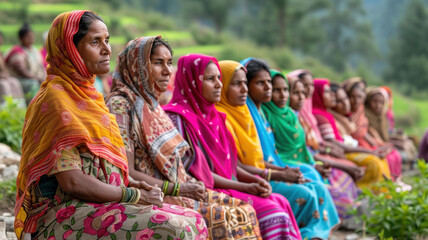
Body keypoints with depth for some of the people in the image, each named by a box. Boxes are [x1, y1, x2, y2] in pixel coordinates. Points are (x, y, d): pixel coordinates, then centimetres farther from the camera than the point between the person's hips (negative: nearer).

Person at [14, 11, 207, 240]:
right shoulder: (54, 98, -12)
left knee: (194, 221, -3)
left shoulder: (84, 93, 17)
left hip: (100, 204, 9)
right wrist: (134, 195, -13)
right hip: (64, 217, -9)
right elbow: (71, 181, -19)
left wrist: (131, 184, 3)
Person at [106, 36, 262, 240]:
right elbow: (127, 173, -18)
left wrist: (189, 184, 2)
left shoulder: (152, 105, 17)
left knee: (243, 210, -4)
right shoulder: (120, 105, -11)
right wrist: (179, 188, -15)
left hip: (174, 191, 9)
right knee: (221, 218, -22)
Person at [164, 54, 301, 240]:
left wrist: (255, 180, -4)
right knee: (268, 209, -21)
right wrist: (245, 187, -16)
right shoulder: (178, 117, -10)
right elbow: (195, 171, -16)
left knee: (280, 203, -11)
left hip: (227, 187, 8)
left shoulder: (215, 117, 17)